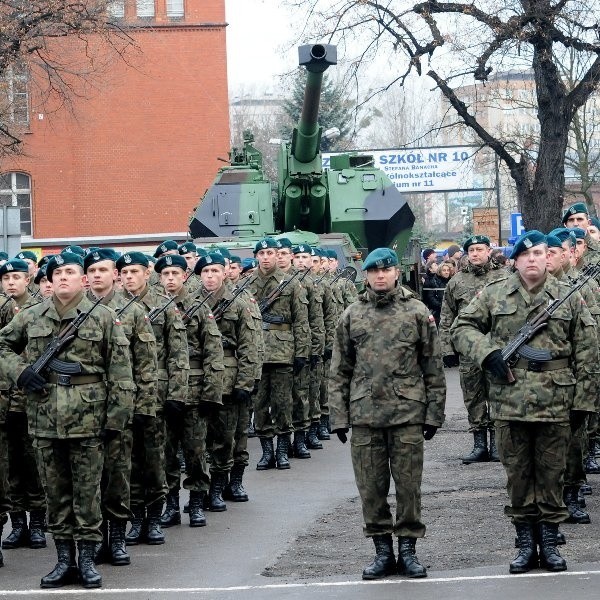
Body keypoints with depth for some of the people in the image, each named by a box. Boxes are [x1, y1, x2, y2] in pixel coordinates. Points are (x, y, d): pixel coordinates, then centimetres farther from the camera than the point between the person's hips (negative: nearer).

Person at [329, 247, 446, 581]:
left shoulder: (418, 312, 3)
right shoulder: (352, 316, 9)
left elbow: (433, 367, 4)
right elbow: (340, 371, 11)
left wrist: (434, 412, 0)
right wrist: (339, 415, 5)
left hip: (408, 413, -2)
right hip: (365, 414, 2)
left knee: (409, 485, 2)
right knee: (371, 487, 5)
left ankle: (408, 548, 12)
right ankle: (383, 550, 14)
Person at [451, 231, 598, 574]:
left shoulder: (570, 298, 3)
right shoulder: (494, 296, 4)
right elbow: (462, 328, 6)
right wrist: (487, 353, -12)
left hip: (556, 403, 0)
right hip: (510, 401, 1)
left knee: (552, 475, 6)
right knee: (518, 475, 7)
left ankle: (549, 542, 17)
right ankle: (526, 543, 17)